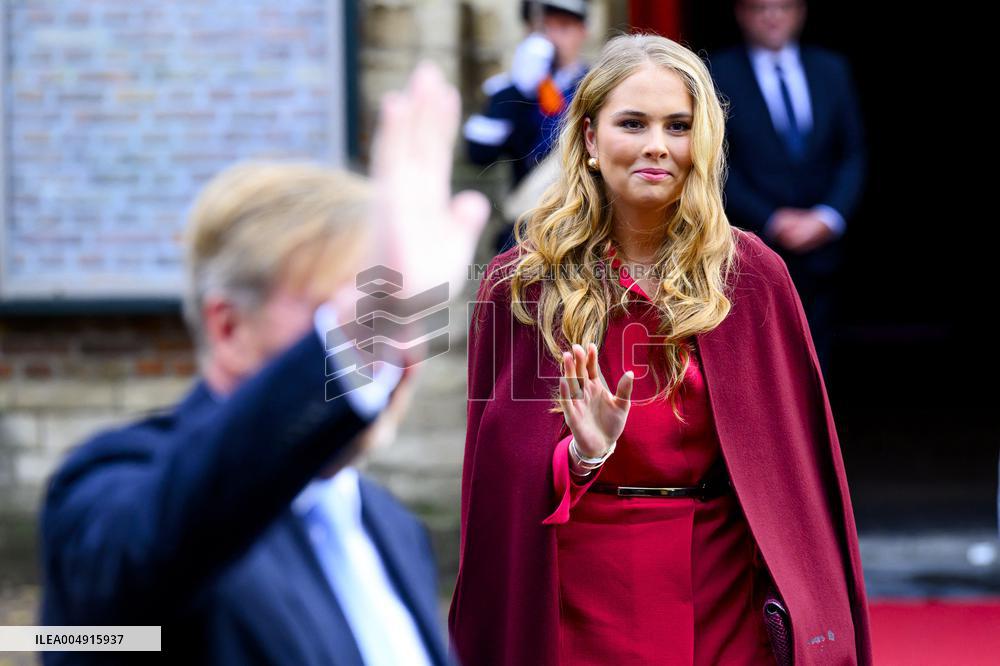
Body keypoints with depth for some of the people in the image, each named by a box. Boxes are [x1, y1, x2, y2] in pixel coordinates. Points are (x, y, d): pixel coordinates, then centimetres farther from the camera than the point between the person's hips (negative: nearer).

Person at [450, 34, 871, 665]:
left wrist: (807, 615, -6)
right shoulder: (520, 282, -3)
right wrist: (580, 454, -20)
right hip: (578, 594, -1)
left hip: (718, 590, 1)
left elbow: (797, 460, 0)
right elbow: (498, 477, -2)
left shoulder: (751, 275, -1)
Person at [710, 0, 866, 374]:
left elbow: (854, 154, 8)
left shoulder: (832, 70, 11)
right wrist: (772, 221, -13)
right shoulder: (718, 76, 1)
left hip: (819, 252, 3)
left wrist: (828, 217, -7)